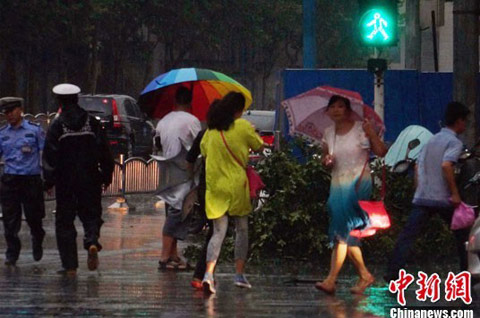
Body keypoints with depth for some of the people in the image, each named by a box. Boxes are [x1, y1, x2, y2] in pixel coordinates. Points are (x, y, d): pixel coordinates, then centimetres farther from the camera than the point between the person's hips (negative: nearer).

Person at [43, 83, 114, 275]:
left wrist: (49, 181, -1)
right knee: (91, 213, 13)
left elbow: (50, 157, -8)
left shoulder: (57, 126, -6)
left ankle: (70, 265, 2)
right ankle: (92, 242, -19)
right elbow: (104, 153, 4)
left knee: (64, 220, 6)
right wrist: (106, 176, 12)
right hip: (90, 179, 2)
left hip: (65, 180, -2)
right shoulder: (92, 123, 2)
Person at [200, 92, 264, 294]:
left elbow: (204, 152, 12)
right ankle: (239, 274, 11)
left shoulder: (211, 130, 5)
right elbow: (259, 147, 4)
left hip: (214, 185, 3)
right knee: (242, 229, 13)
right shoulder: (243, 127, -5)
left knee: (218, 232, 2)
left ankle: (209, 273, -18)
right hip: (237, 185, -3)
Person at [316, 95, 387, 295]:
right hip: (338, 185, 6)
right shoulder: (328, 133, 12)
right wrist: (326, 161, -1)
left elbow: (382, 152, -7)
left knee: (343, 230, -15)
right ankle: (364, 276, 15)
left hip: (358, 184, -6)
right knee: (345, 234, 3)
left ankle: (331, 280, -20)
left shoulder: (361, 129, -4)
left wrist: (372, 134, -21)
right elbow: (326, 158, 22)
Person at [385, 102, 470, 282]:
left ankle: (392, 273, -14)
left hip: (422, 198, 6)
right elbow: (446, 166, -22)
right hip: (443, 198, -6)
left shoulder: (432, 141, 18)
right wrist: (455, 193, -19)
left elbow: (418, 166, 18)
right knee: (462, 234, 12)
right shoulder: (454, 142, -7)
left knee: (407, 236, -3)